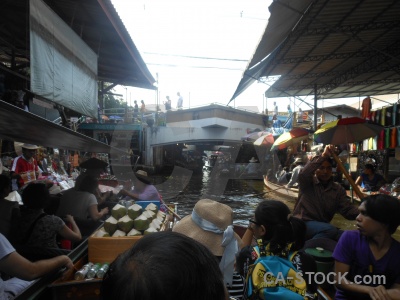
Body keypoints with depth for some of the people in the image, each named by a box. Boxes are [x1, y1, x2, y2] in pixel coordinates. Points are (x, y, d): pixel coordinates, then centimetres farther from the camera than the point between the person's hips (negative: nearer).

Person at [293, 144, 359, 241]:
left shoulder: (338, 189, 9)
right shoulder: (308, 182, -4)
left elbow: (347, 209, -4)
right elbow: (304, 173, -29)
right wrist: (323, 156, -40)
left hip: (322, 227, 5)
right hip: (303, 223, -5)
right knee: (330, 230, -30)